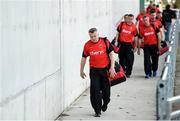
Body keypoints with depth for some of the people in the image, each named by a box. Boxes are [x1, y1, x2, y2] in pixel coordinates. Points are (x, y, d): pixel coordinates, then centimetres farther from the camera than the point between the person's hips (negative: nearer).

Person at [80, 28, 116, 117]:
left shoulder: (105, 42, -5)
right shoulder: (87, 45, 0)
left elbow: (111, 54, -3)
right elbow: (84, 58, 10)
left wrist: (112, 67, -11)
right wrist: (81, 71, 15)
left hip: (105, 69, -1)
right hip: (94, 70, 1)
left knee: (106, 89, 8)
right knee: (95, 90, -6)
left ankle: (105, 104, 38)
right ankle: (97, 110, 3)